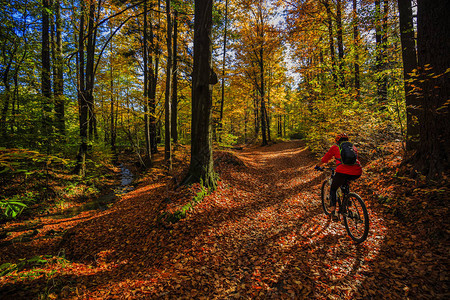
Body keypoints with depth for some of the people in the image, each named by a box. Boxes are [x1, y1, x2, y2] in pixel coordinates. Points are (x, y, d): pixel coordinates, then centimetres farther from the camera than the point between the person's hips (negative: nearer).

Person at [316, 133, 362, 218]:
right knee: (345, 181, 38)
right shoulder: (353, 147, 30)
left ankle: (333, 209, 6)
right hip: (357, 173, 4)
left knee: (333, 189, 18)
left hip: (343, 171, -4)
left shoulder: (335, 147, 20)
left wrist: (318, 166, 45)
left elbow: (325, 159, 28)